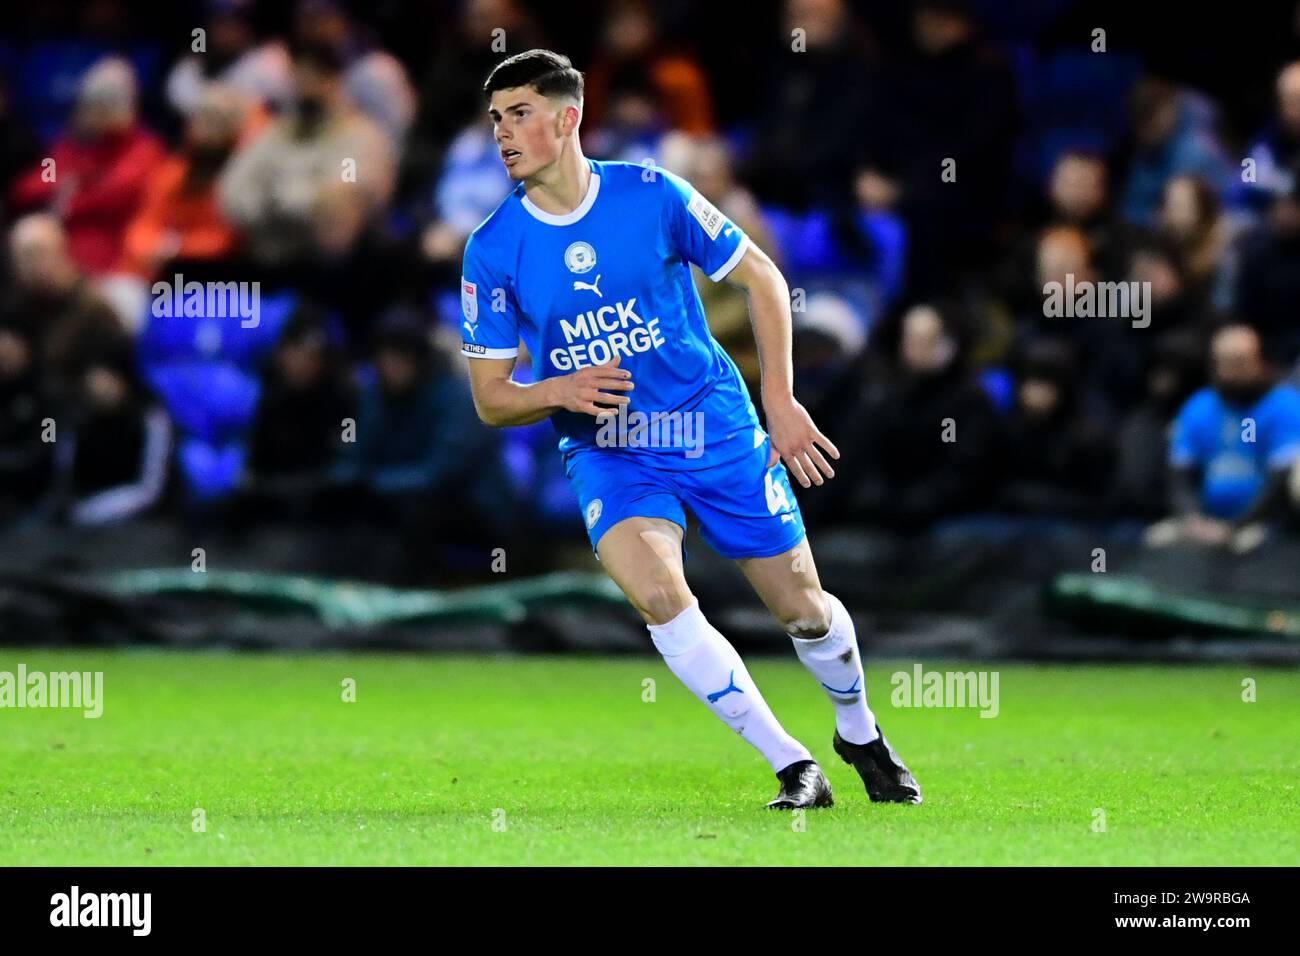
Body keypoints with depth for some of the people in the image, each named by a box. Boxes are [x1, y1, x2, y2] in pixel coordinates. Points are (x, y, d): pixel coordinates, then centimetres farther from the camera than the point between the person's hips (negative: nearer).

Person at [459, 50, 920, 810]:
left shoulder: (650, 195, -12)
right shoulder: (493, 251, -9)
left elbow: (762, 276, 1)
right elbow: (491, 399, -2)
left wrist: (780, 400, -5)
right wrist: (561, 390, -24)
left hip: (717, 432, 0)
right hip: (608, 454, 0)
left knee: (802, 607, 6)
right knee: (657, 592, -27)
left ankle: (860, 734, 39)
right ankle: (794, 768, -14)